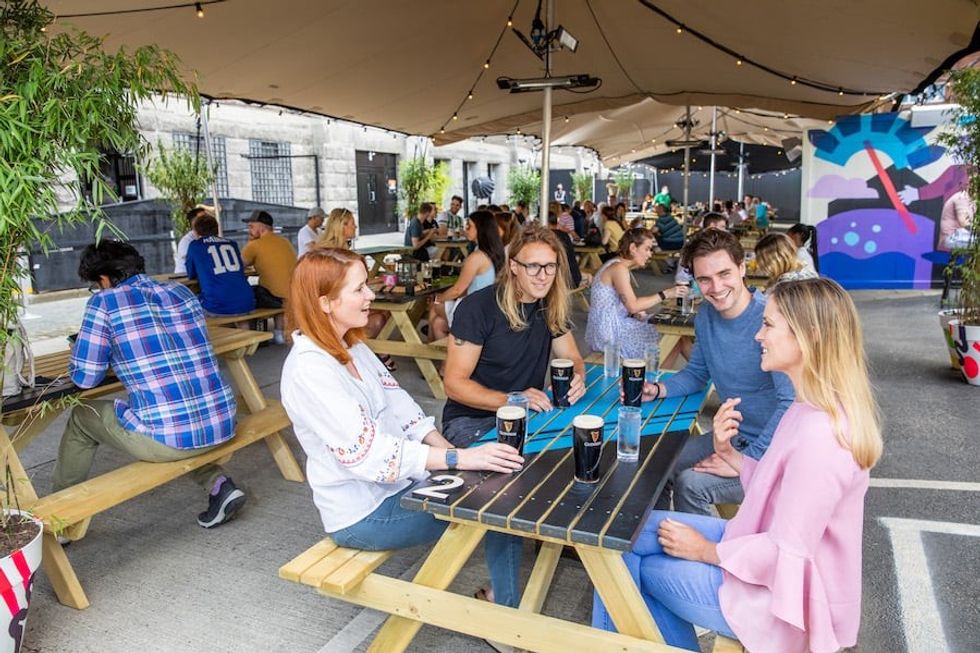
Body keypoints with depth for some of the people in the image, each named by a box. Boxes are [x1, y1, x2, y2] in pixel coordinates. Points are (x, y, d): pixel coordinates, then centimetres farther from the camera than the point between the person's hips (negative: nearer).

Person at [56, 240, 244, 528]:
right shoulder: (181, 291, 12)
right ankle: (219, 485, 19)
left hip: (167, 438, -5)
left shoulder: (105, 302, -3)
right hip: (222, 425, 5)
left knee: (81, 417, 23)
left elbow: (84, 377, 2)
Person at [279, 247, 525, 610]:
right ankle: (506, 613, 13)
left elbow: (398, 405, 4)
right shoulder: (309, 370, -23)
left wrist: (444, 447, -11)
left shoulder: (351, 345, 4)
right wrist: (460, 458, -33)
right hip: (363, 515, -8)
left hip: (396, 484, 8)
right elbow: (367, 451, -30)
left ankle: (503, 606, 11)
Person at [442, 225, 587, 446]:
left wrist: (577, 379, -14)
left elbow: (572, 358, 11)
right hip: (471, 419, -6)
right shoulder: (477, 308, -16)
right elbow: (454, 383, -16)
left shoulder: (552, 306, 3)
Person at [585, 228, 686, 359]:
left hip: (616, 324, 9)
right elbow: (633, 306, -24)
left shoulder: (623, 267, 13)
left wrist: (636, 313, -5)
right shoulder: (619, 268, -18)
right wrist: (665, 294, -21)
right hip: (608, 333, -9)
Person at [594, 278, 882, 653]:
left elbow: (787, 554, -26)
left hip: (782, 596, -8)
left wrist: (706, 551, -13)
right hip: (776, 565, 8)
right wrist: (728, 453, -6)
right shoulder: (813, 411, 1)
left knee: (631, 560, 1)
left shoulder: (820, 432, -30)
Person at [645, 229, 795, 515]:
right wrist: (657, 390, -6)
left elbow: (792, 404, -30)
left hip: (773, 448, -7)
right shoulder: (706, 314, 0)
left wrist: (747, 460, -29)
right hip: (732, 437, 8)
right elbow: (697, 373, 13)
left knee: (691, 484, -23)